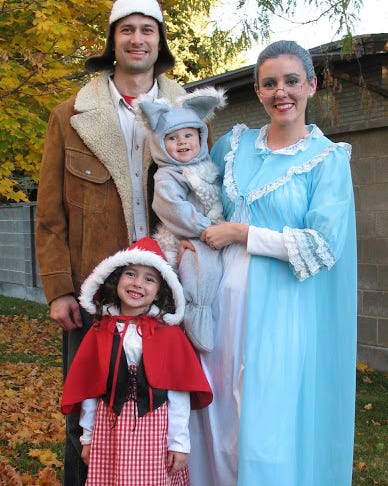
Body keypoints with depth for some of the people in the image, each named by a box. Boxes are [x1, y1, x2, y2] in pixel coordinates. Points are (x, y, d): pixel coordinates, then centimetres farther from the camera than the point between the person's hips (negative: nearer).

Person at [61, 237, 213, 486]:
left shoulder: (169, 333, -7)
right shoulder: (101, 331, 1)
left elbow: (179, 392, -6)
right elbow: (88, 388, 6)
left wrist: (180, 442, -6)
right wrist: (88, 437, 9)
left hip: (154, 429, -2)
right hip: (108, 428, 2)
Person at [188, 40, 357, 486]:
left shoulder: (328, 159, -4)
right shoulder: (234, 144, 8)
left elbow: (324, 244, -12)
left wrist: (241, 234, -12)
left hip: (281, 312, -4)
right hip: (226, 301, 5)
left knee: (270, 431, -1)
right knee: (218, 418, 11)